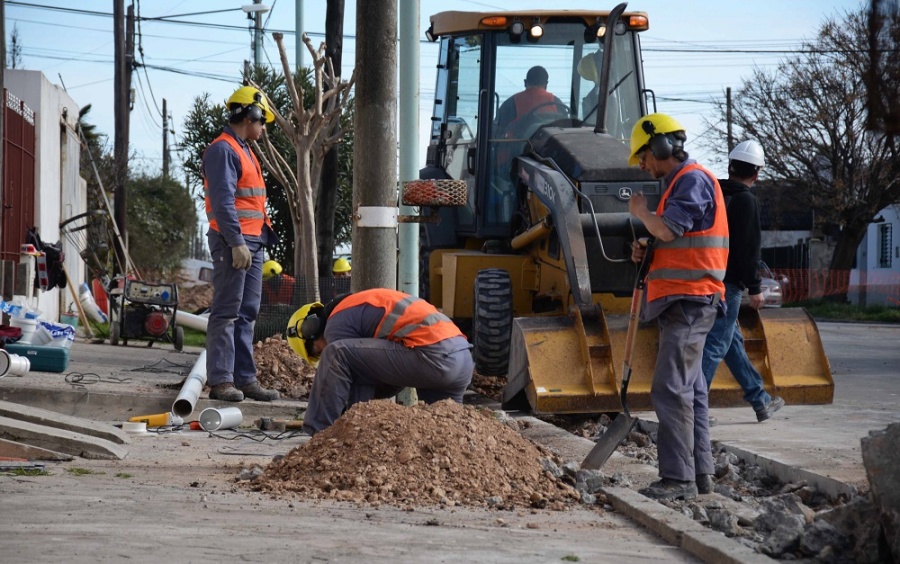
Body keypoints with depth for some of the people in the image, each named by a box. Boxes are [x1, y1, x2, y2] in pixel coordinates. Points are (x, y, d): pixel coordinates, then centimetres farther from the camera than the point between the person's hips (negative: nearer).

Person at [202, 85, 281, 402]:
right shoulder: (223, 150, -11)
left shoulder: (243, 151, 21)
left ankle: (245, 378, 13)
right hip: (233, 242, -10)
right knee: (226, 313, -8)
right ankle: (220, 380, -8)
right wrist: (236, 243, -23)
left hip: (252, 243, 10)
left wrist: (266, 235, 20)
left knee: (247, 314, 10)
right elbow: (223, 201, -19)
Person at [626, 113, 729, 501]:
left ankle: (679, 479, -15)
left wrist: (641, 211, -3)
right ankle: (700, 473, 17)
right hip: (681, 302, 11)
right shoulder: (680, 182, 21)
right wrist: (647, 254, 8)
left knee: (671, 389, -14)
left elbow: (666, 229, -22)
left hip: (689, 300, -11)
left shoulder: (693, 179, -11)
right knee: (689, 389, 12)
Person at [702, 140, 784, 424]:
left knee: (733, 341, 16)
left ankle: (760, 400, 27)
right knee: (716, 345, -7)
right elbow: (749, 248, -16)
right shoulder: (746, 201, -12)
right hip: (728, 283, -9)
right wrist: (755, 288, -11)